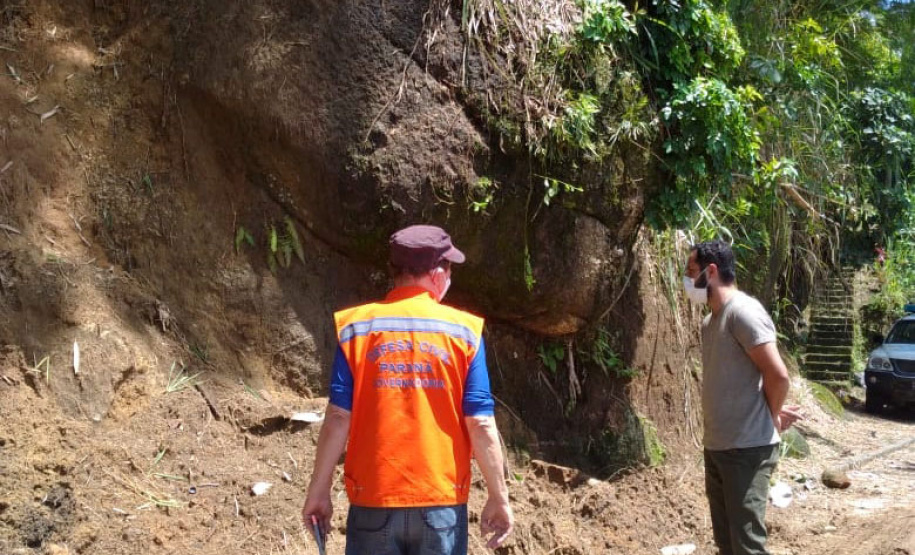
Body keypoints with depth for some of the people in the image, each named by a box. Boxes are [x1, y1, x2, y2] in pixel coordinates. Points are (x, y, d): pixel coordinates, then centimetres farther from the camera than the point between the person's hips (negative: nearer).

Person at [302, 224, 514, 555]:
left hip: (374, 500, 0)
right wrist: (499, 497, 2)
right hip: (442, 502, 0)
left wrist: (319, 491, 3)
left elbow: (339, 418, -6)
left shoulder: (356, 327, -3)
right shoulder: (464, 331, -4)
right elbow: (480, 424, -6)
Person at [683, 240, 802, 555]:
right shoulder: (710, 321, 12)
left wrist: (773, 415, -4)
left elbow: (778, 375, -20)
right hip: (716, 447, 9)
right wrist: (773, 409, 8)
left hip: (747, 449, -9)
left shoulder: (742, 311, -16)